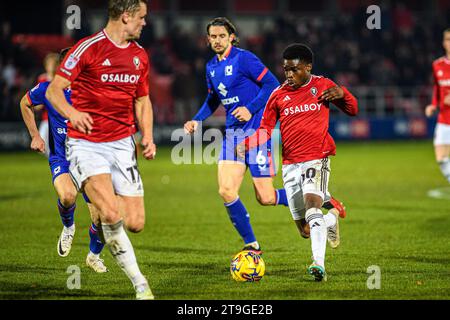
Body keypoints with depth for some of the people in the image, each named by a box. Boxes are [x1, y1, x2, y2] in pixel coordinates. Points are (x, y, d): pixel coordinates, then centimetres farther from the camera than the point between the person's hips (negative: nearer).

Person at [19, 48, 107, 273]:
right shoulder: (47, 90, -7)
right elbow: (25, 104, 16)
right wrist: (35, 136, 14)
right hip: (61, 158, -1)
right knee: (68, 196, -34)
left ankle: (93, 255, 29)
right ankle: (68, 227, 3)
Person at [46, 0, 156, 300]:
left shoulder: (140, 55, 12)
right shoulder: (88, 48, -9)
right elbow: (54, 90, -9)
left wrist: (147, 136, 6)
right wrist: (72, 112, -30)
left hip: (122, 143, 5)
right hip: (86, 143, -5)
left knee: (135, 223, -4)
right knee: (111, 215, -24)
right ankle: (141, 284, -13)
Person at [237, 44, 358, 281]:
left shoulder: (322, 85, 4)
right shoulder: (278, 95, 7)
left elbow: (353, 110, 14)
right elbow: (265, 130, 10)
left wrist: (342, 94, -8)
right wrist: (247, 144, -9)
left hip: (316, 159, -4)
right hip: (290, 164, 4)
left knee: (312, 205, -29)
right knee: (304, 227, 7)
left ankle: (319, 264, -34)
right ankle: (332, 220, 42)